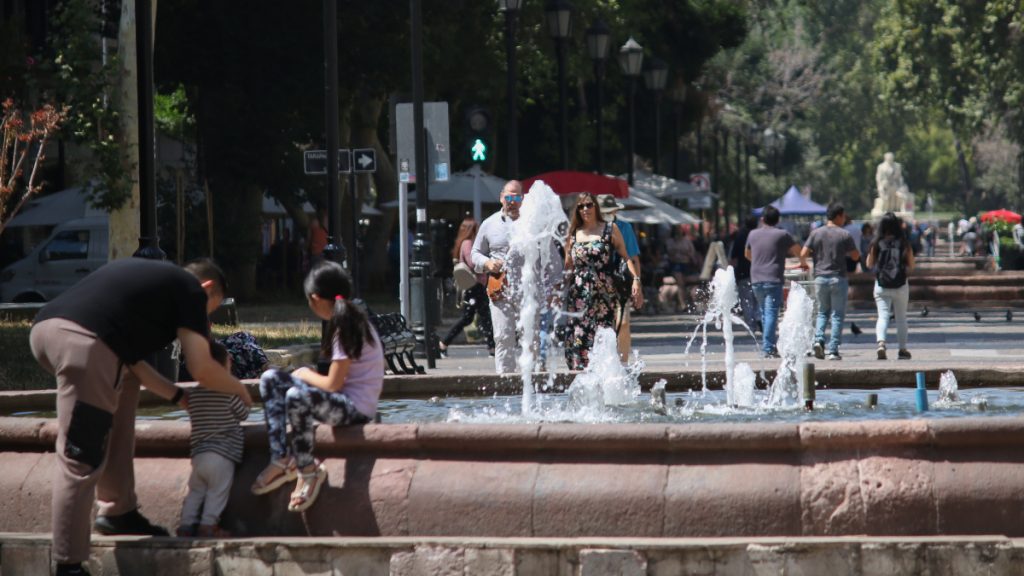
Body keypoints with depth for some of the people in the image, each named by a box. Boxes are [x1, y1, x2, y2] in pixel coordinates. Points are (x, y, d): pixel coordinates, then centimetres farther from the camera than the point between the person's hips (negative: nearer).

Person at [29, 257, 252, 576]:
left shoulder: (147, 276, 36)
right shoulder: (190, 289, 16)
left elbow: (129, 360, 37)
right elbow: (202, 369, 11)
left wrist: (178, 396, 42)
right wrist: (238, 388, 30)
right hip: (83, 340, -8)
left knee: (124, 382, 31)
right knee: (81, 460, -5)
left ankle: (118, 512, 32)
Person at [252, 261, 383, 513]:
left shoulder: (345, 329, -16)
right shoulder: (352, 319, 12)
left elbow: (333, 384, -18)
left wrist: (305, 375, -2)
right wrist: (309, 375, 7)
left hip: (356, 408, -10)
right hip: (344, 401, 10)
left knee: (297, 396, -37)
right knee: (271, 379, 6)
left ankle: (309, 471, -18)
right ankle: (281, 460, -2)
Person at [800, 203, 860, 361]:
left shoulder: (816, 233, 0)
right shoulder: (844, 235, -7)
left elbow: (803, 254, -3)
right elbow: (856, 256, -2)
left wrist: (804, 264, 18)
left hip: (820, 277, 3)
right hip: (838, 279, -3)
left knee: (822, 312, 17)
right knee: (837, 315, 4)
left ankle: (818, 339, -5)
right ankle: (833, 350, -1)